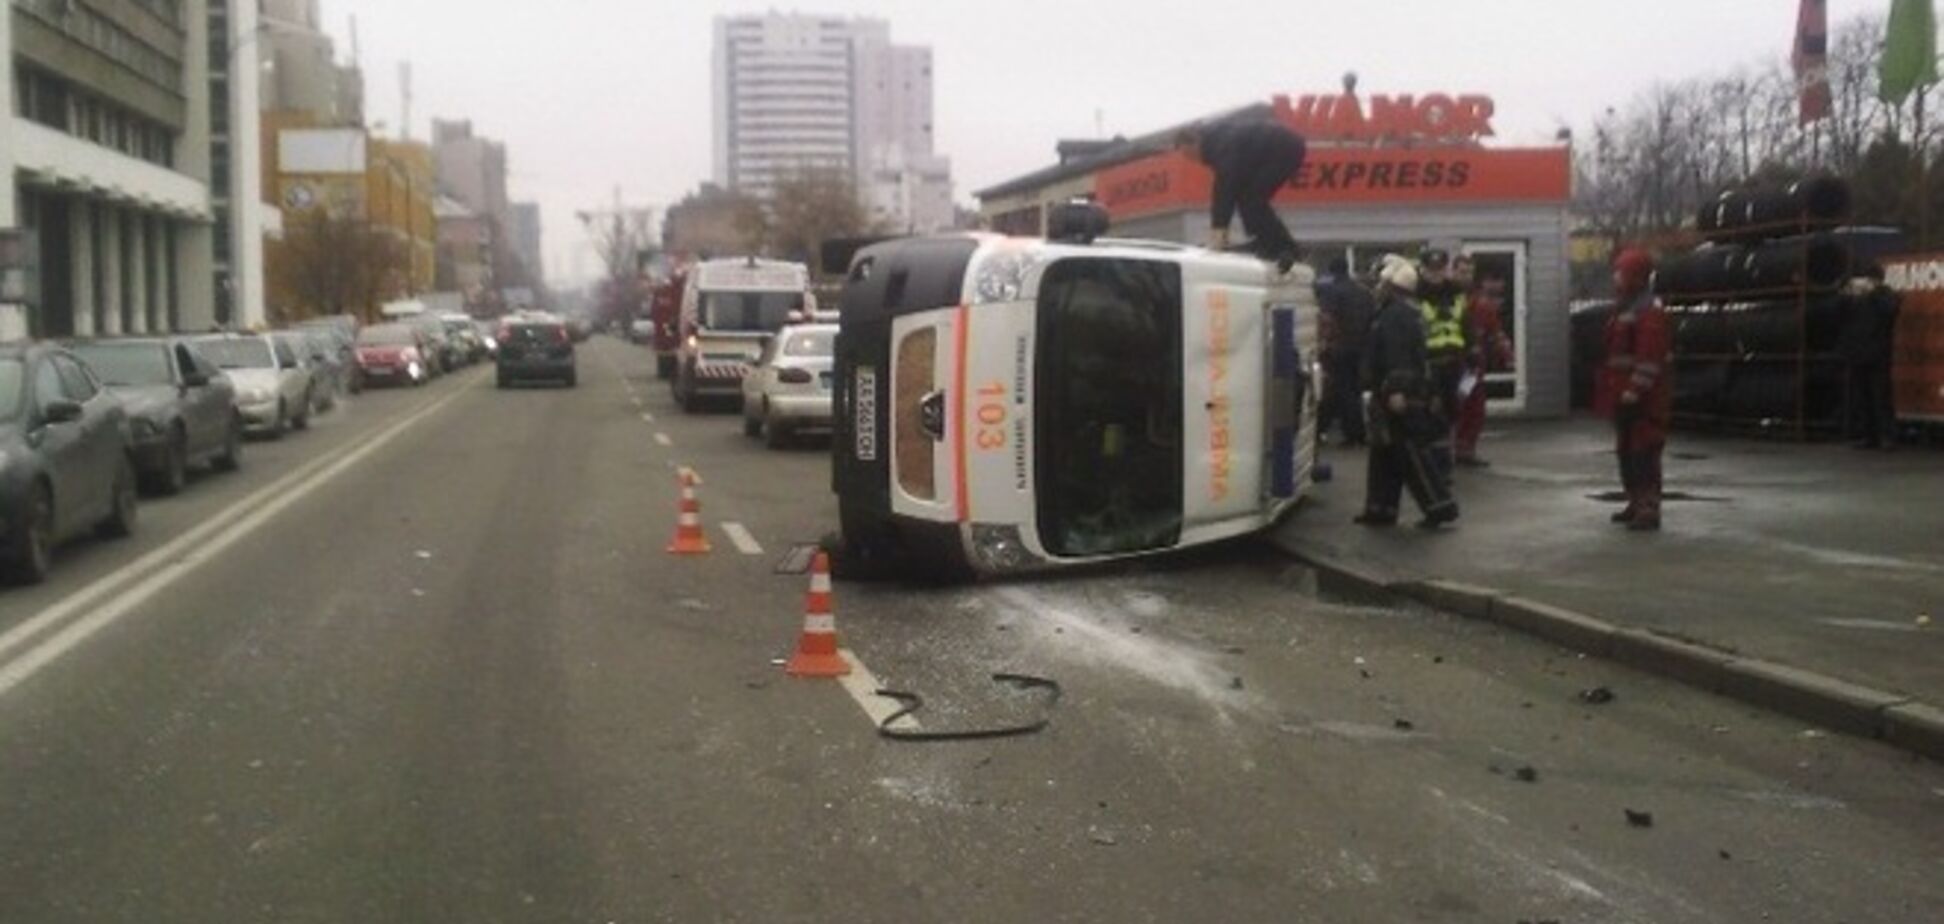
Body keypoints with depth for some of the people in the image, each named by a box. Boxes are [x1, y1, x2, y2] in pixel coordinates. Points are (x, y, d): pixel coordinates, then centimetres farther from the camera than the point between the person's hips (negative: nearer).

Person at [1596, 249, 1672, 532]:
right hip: (1624, 396, 11)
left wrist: (1633, 392, -26)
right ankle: (1636, 503, 25)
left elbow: (1649, 359, -23)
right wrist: (1612, 393, 21)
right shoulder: (1624, 311, 17)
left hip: (1645, 401, -11)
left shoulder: (1650, 313, -15)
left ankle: (1649, 510, -9)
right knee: (1626, 451, 16)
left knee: (1644, 452, -10)